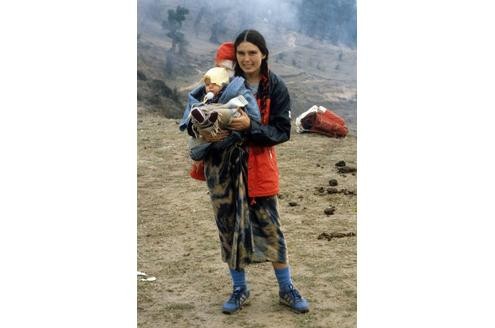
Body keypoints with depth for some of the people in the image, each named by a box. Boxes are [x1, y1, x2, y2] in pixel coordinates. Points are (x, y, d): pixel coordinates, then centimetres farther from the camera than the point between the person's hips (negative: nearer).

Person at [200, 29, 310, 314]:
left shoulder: (276, 87, -6)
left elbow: (282, 131, -9)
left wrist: (250, 126, -25)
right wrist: (205, 132, -21)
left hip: (259, 165, -1)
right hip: (224, 165, 1)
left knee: (271, 227, 4)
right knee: (230, 227, 9)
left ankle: (287, 290, 20)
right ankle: (240, 289, 25)